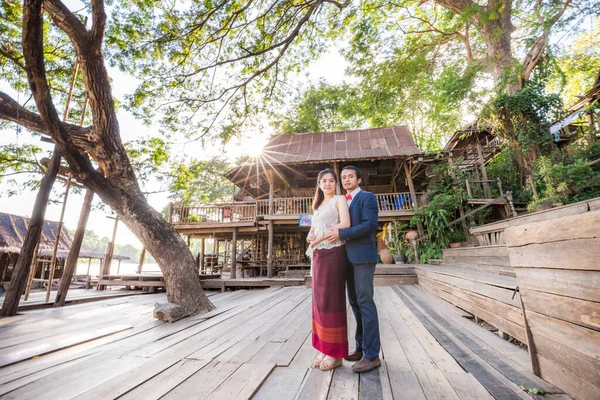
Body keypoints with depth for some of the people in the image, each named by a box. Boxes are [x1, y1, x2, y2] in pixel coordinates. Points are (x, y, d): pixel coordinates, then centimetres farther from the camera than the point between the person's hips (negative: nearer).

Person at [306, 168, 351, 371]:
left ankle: (336, 353, 11)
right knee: (320, 301, 9)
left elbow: (345, 224, -15)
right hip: (319, 256, 7)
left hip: (333, 254, -7)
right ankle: (324, 348, 20)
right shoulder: (319, 205, 21)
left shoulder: (339, 200, 0)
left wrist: (321, 236, -12)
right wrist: (311, 236, -1)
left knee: (332, 301, -3)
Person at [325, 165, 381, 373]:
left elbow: (371, 224, -17)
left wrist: (341, 233, -20)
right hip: (349, 257, 8)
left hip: (363, 256, -8)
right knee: (355, 302, 12)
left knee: (365, 302, -7)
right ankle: (361, 347, 23)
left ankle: (372, 355, 3)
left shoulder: (367, 197, -4)